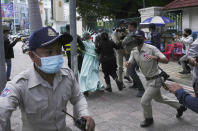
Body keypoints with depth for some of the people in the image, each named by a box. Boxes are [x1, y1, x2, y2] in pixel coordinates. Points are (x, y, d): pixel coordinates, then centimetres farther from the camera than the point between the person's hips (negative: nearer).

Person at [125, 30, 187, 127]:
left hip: (156, 79, -8)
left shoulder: (151, 48, -20)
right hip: (149, 79, 8)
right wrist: (127, 63, -27)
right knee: (158, 98, 26)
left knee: (144, 101, -7)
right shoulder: (134, 52, 1)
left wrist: (155, 57, -44)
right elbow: (129, 63, -3)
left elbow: (166, 60, -25)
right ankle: (180, 107, 46)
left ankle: (149, 119, 23)